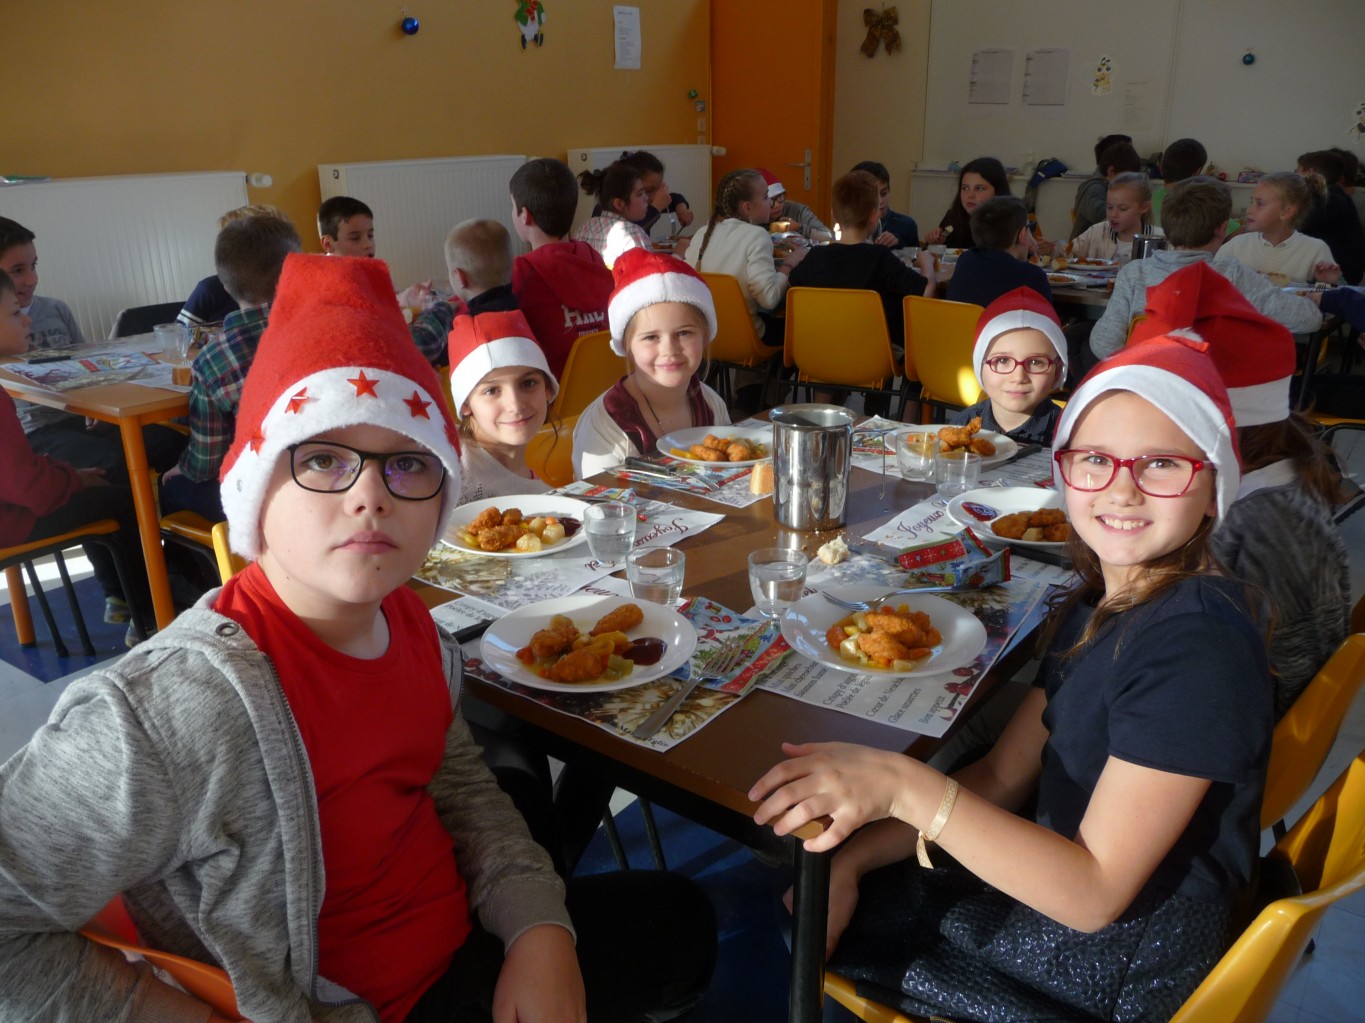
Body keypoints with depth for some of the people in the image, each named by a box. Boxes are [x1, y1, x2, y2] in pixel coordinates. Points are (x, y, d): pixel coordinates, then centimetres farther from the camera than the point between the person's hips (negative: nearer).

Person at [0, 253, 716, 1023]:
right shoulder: (181, 708, -33)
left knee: (681, 924, 22)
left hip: (464, 943, 7)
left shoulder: (407, 620, -11)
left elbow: (461, 784, 3)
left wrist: (538, 927, -10)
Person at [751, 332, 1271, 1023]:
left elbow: (1092, 895, -27)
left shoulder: (1196, 643, -27)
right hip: (1056, 880, 7)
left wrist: (906, 787, -35)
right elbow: (1003, 775, 0)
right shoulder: (1099, 606, 1)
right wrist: (853, 857, -11)